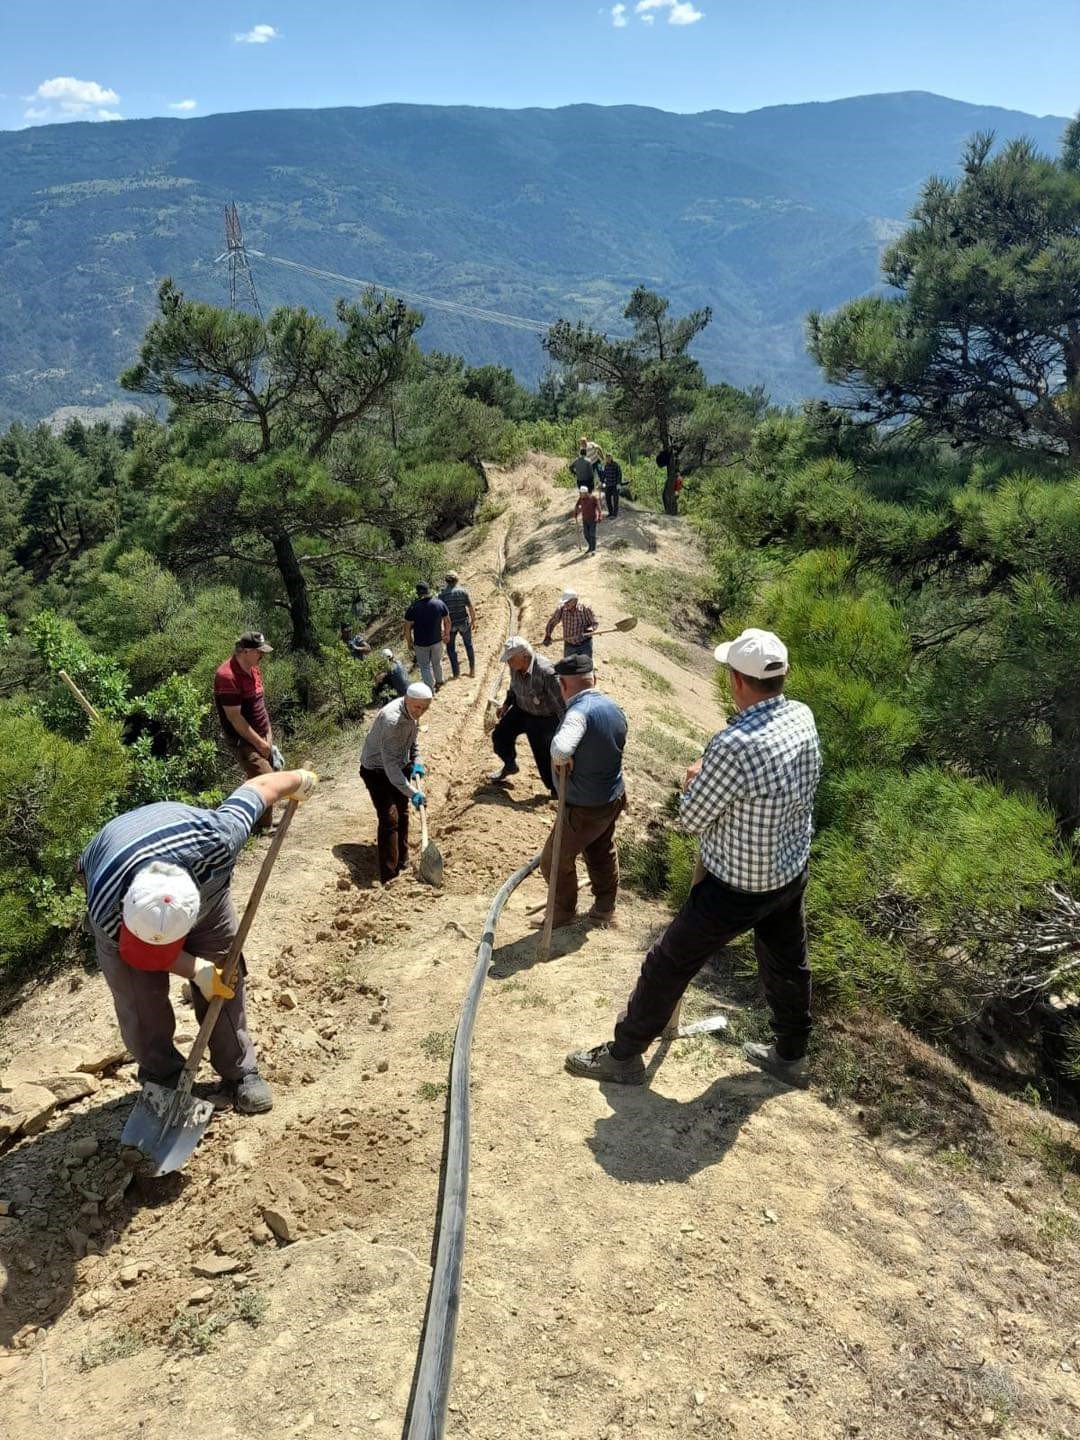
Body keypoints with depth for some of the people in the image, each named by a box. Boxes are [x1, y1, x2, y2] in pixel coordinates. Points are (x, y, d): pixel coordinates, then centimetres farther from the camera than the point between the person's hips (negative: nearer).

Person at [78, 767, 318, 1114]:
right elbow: (127, 949, -17)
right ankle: (162, 1078, 19)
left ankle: (239, 1071, 20)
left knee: (223, 982, 2)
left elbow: (258, 786, -26)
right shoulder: (108, 909, -42)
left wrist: (299, 779, -7)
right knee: (140, 1001, -4)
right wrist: (195, 969, -17)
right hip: (115, 891, -1)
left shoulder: (214, 841, -45)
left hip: (204, 885, 1)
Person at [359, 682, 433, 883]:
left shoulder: (412, 713, -8)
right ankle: (389, 878, -13)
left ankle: (402, 865, 33)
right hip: (376, 770, -8)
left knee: (402, 815, 16)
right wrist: (412, 792, -40)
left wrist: (417, 763, -4)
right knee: (389, 819, -15)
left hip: (401, 766, 8)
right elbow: (390, 763, -37)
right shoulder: (391, 719, -35)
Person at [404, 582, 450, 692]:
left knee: (425, 666, 14)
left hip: (421, 643, -3)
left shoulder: (413, 607, -19)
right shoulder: (439, 604, -12)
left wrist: (409, 642, 0)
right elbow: (447, 622, -1)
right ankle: (438, 682, 46)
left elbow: (407, 627, -14)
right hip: (437, 640, 3)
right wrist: (447, 634, 15)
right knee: (437, 662, 25)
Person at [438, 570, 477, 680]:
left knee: (451, 647, 16)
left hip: (450, 624, -1)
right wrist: (473, 621, 5)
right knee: (468, 645, 21)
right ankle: (472, 669, 27)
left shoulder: (442, 594, -11)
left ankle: (456, 672, 16)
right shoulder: (463, 591, -11)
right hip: (464, 623, 1)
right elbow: (471, 608, -9)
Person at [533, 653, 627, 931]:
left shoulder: (580, 711, -29)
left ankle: (563, 913, 31)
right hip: (613, 798, 8)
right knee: (602, 853, 27)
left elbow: (561, 749, -47)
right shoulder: (613, 707, -1)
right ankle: (605, 910, 43)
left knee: (555, 861, 12)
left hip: (585, 808, -8)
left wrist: (561, 761, -25)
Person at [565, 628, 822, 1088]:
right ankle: (790, 1055, 47)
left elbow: (691, 819, -20)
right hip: (792, 872, 8)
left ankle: (624, 1055, 26)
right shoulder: (802, 716, -9)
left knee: (667, 965, 9)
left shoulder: (733, 747, -34)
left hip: (738, 890, -7)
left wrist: (694, 780, 0)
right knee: (787, 963, 26)